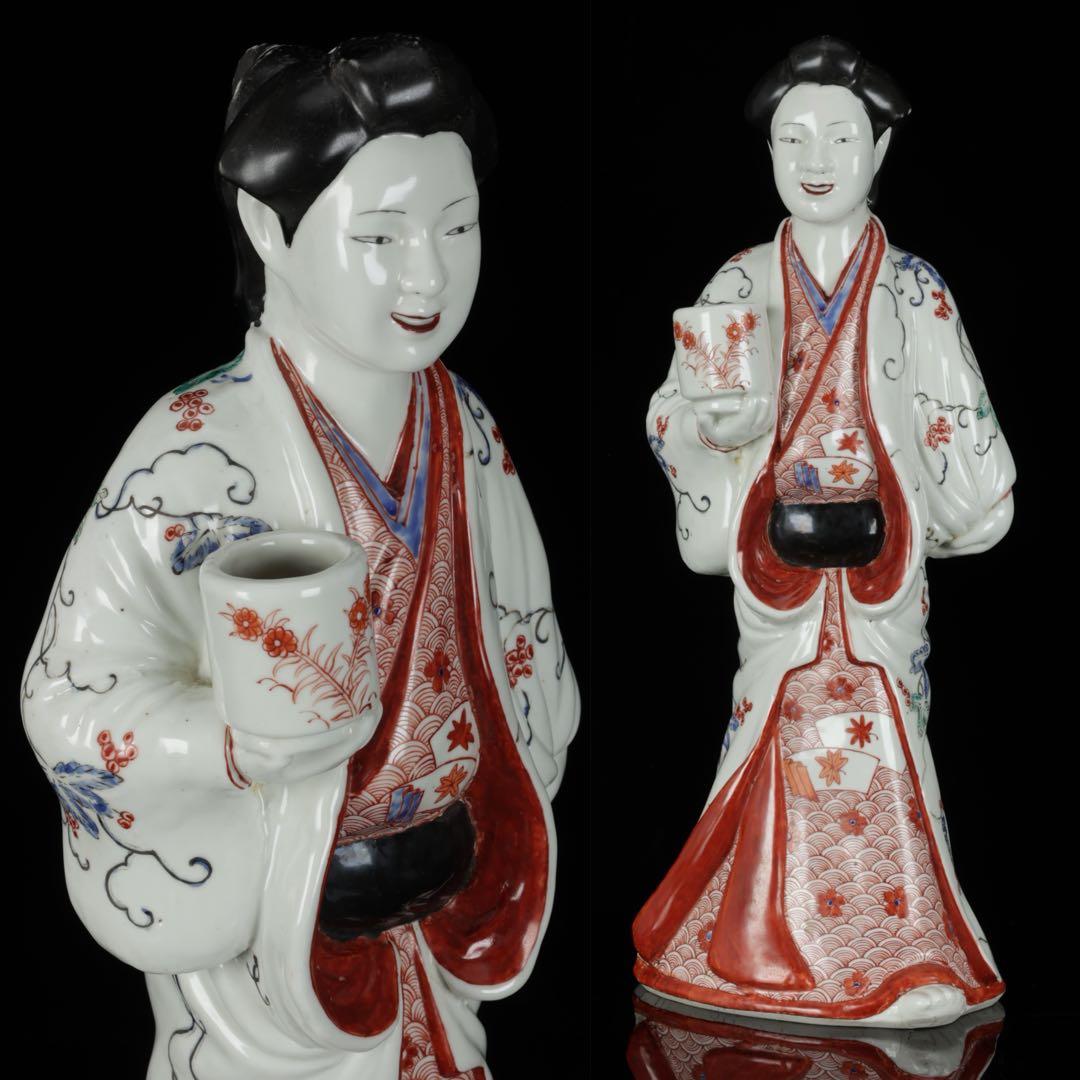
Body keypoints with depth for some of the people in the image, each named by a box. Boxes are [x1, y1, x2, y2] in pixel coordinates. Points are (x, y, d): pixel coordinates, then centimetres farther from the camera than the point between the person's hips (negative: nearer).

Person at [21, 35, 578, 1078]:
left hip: (445, 904, 5)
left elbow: (518, 641, 9)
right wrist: (242, 745, -37)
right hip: (265, 928, -5)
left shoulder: (466, 429, -3)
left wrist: (481, 829, 7)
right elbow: (71, 698, -21)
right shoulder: (195, 450, -21)